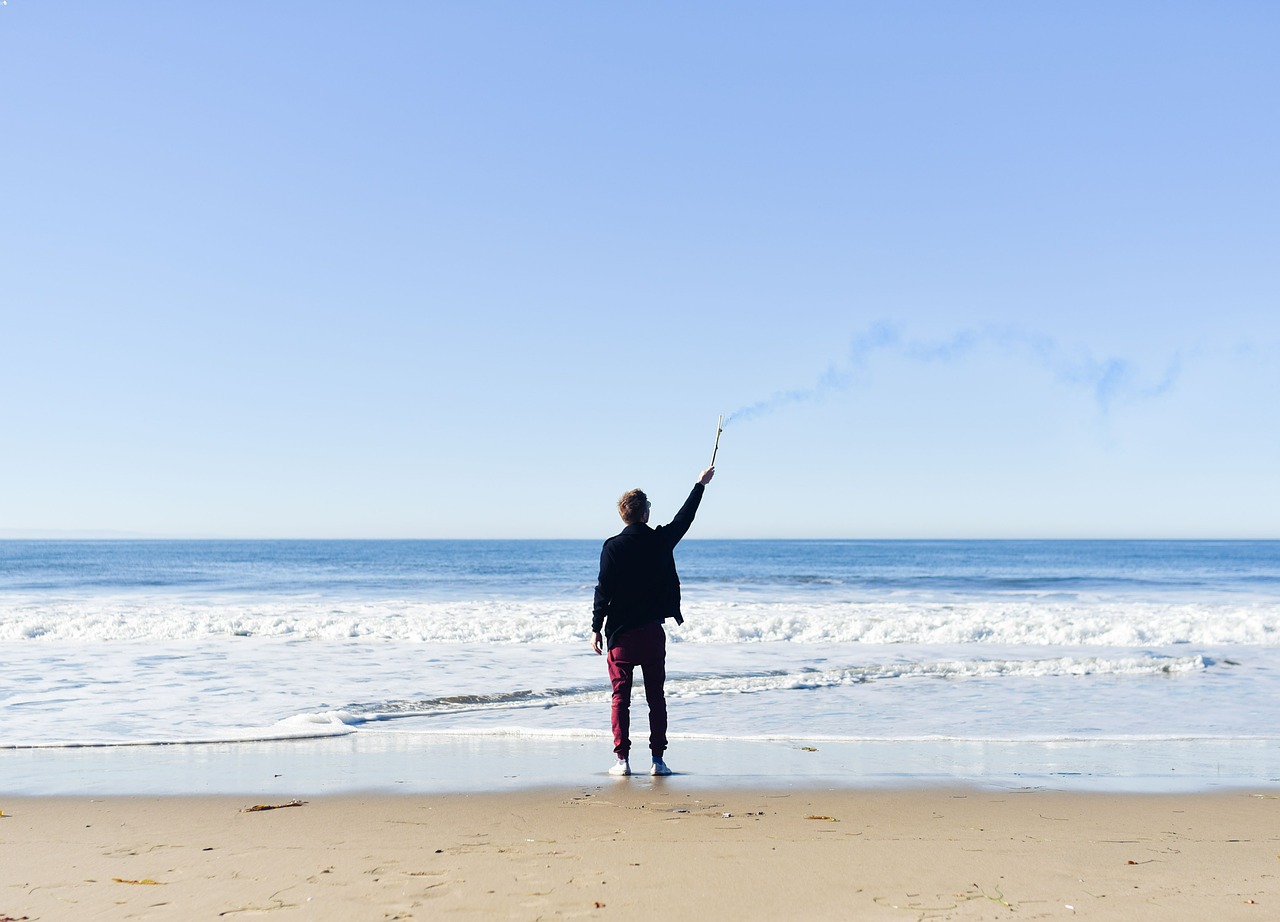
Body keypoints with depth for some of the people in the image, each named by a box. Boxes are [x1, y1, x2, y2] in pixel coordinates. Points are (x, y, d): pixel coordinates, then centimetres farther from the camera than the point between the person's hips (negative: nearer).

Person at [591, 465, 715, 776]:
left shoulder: (613, 547, -8)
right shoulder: (660, 540, -1)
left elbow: (603, 590, -9)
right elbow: (685, 518, 17)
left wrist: (596, 628, -1)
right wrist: (700, 485, 30)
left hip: (621, 633, -2)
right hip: (653, 633, 2)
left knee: (620, 697, 3)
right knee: (656, 697, 8)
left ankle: (622, 759, 1)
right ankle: (658, 759, 7)